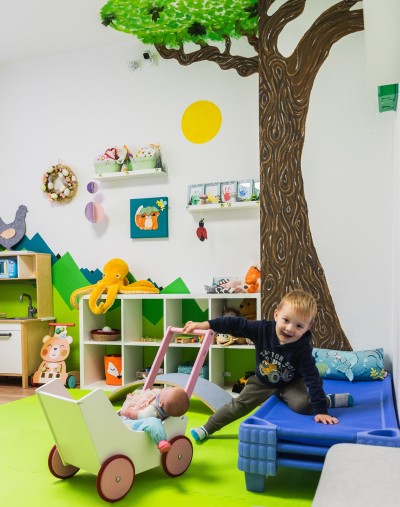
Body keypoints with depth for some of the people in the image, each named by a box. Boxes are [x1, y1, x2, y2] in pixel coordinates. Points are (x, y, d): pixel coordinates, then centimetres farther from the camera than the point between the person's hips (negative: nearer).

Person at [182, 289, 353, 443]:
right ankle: (207, 428, 20)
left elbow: (312, 378, -33)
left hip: (291, 383, -2)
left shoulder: (302, 348, -34)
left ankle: (329, 400, -1)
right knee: (239, 405, 3)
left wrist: (321, 410, -38)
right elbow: (235, 325, -28)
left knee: (302, 404, -31)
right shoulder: (263, 329, -29)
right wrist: (205, 325, -35)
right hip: (263, 381, 3)